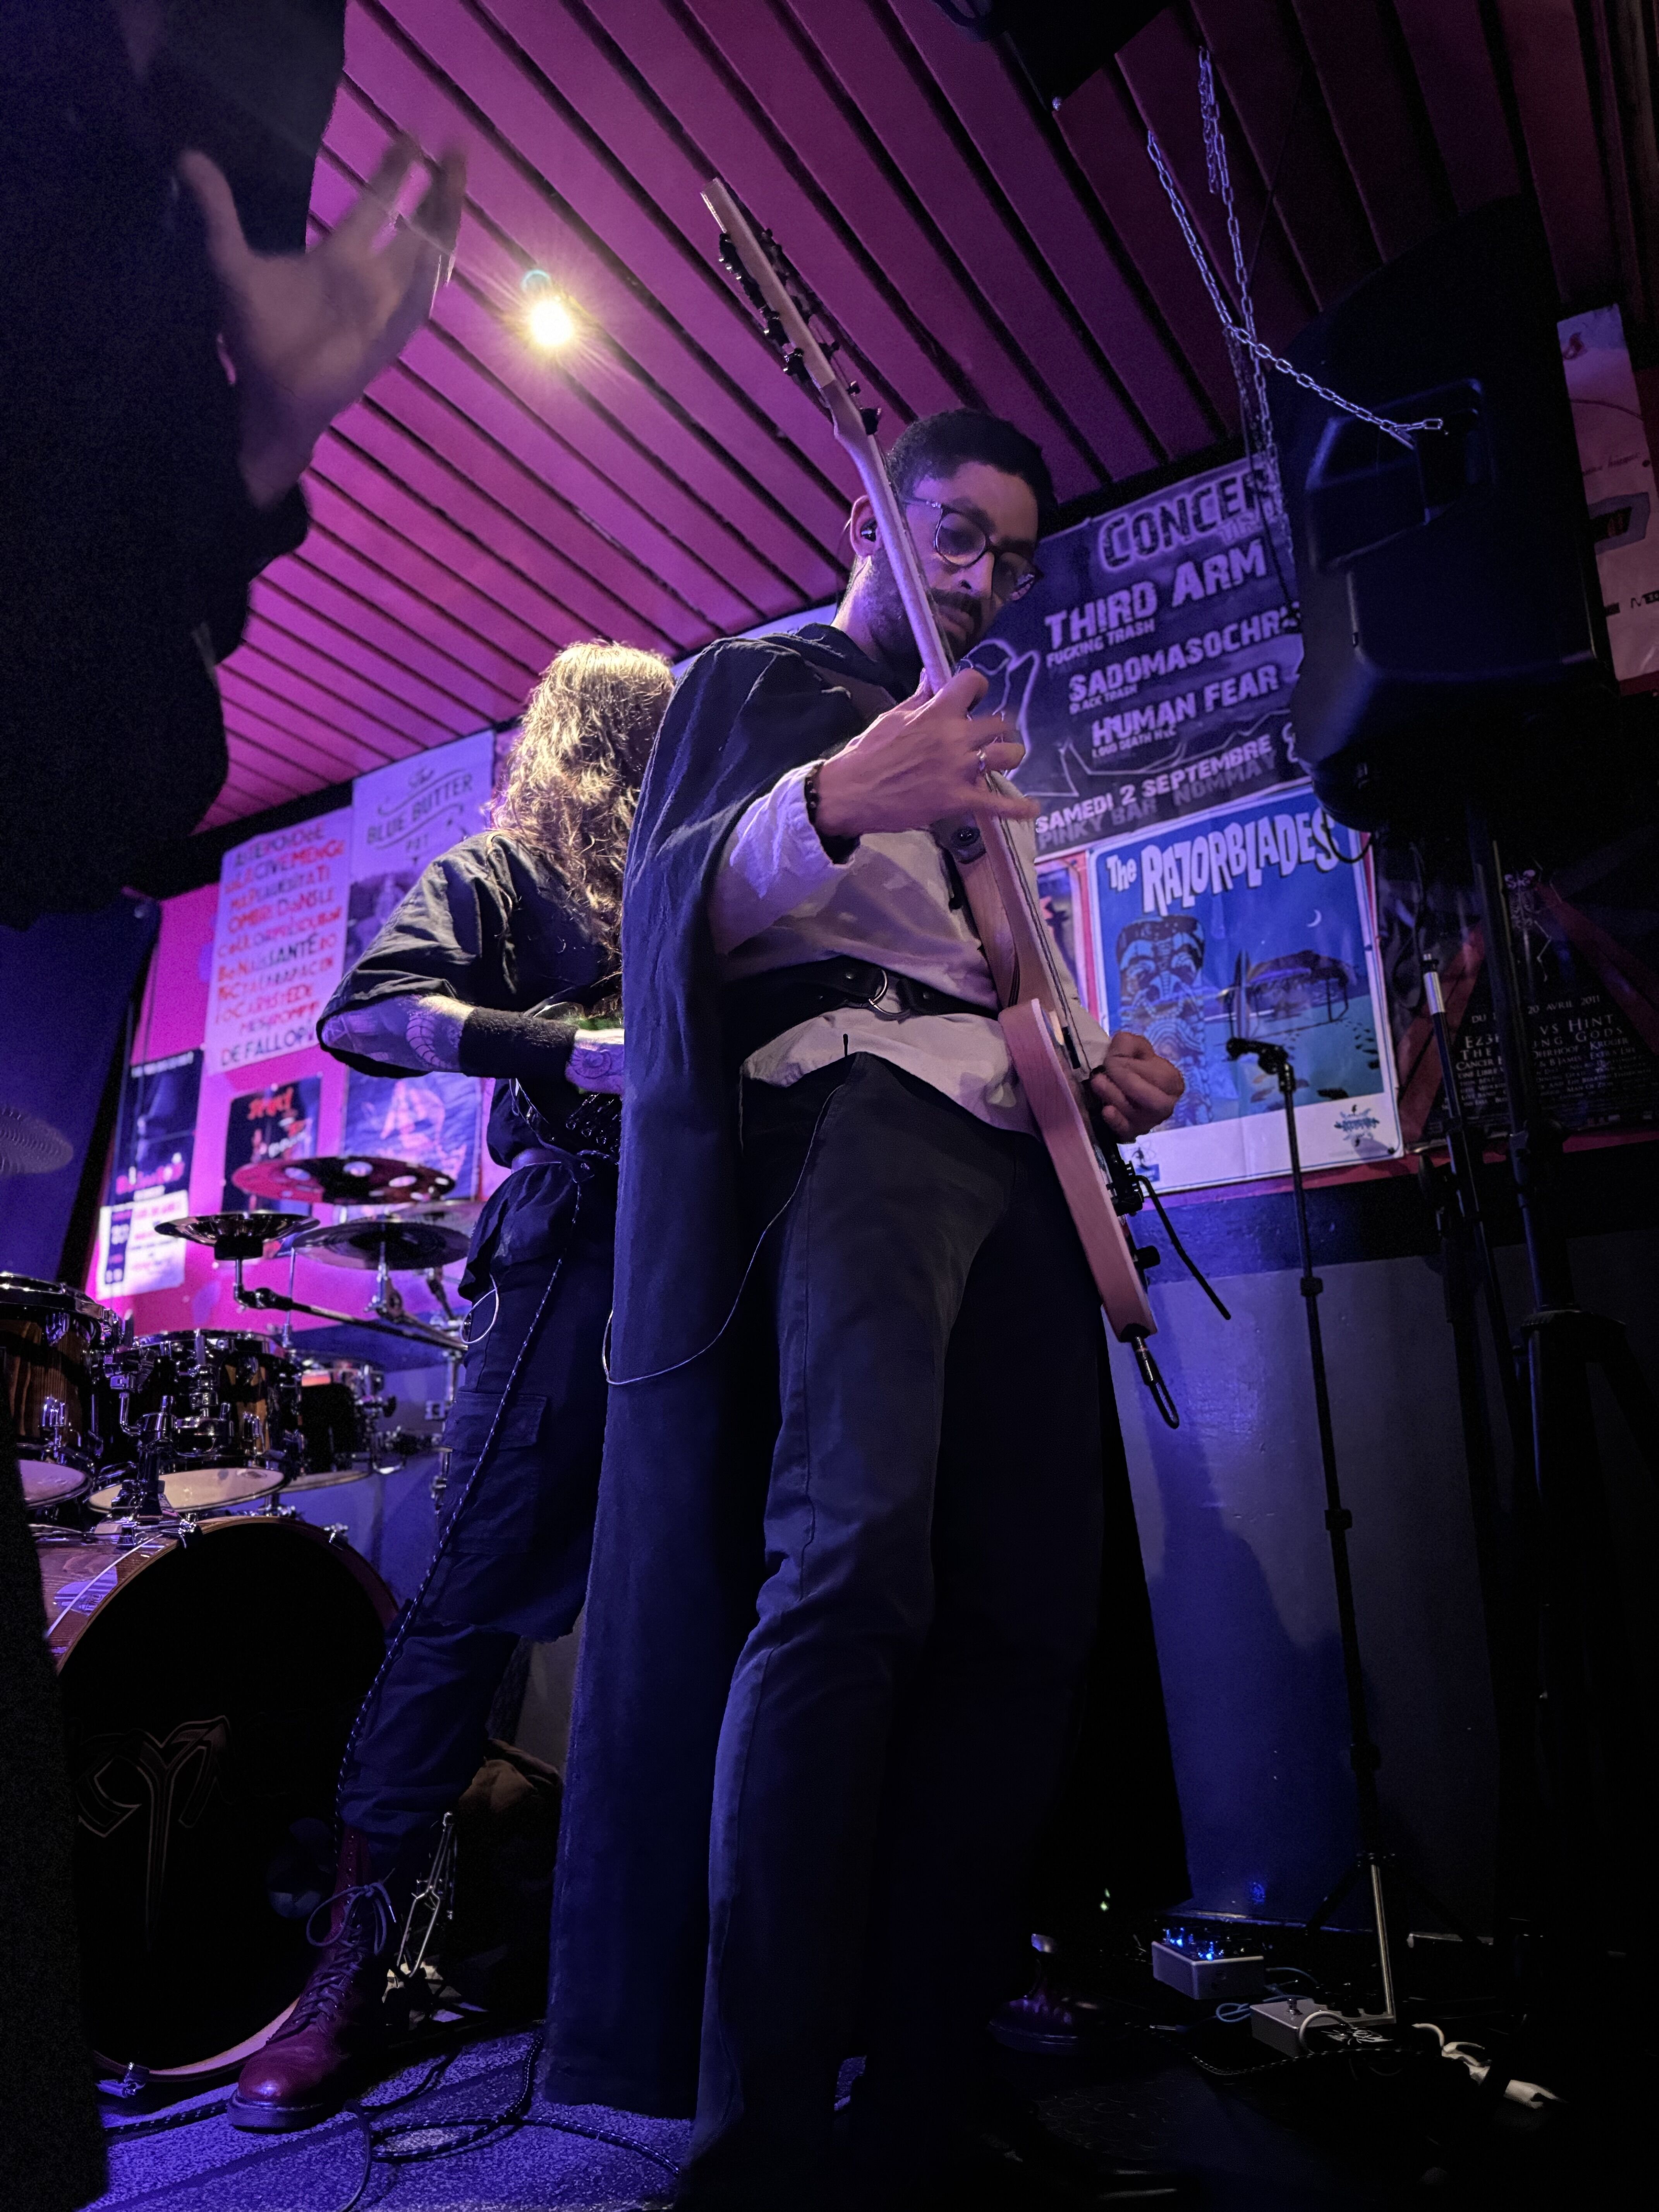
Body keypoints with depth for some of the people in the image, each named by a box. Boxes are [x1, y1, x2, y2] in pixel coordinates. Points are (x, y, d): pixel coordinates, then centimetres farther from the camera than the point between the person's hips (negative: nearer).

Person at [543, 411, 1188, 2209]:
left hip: (1015, 1151, 7)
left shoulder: (978, 748, 34)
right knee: (854, 1555, -27)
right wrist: (832, 804, -22)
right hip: (841, 1111, -7)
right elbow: (670, 898, -3)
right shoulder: (754, 683, 15)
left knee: (1032, 1603, -4)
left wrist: (1099, 1077, 13)